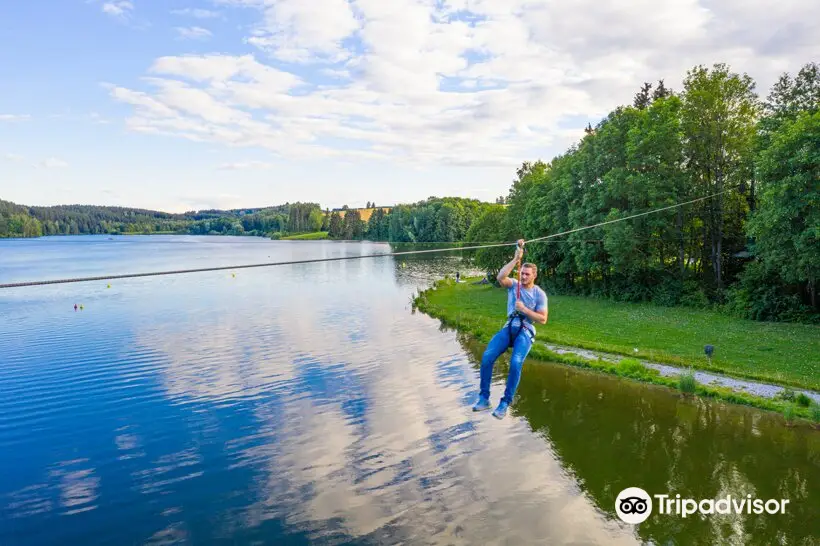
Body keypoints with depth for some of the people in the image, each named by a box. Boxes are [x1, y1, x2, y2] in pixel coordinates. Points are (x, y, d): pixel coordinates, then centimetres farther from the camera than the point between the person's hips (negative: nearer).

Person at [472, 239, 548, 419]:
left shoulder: (540, 294, -1)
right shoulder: (513, 285, 4)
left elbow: (543, 319, -3)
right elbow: (500, 277, -19)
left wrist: (524, 309, -13)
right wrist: (516, 259, -20)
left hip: (526, 331, -2)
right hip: (509, 328, 3)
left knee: (516, 363, -28)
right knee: (487, 357, -20)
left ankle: (505, 403, -15)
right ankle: (484, 398, -9)